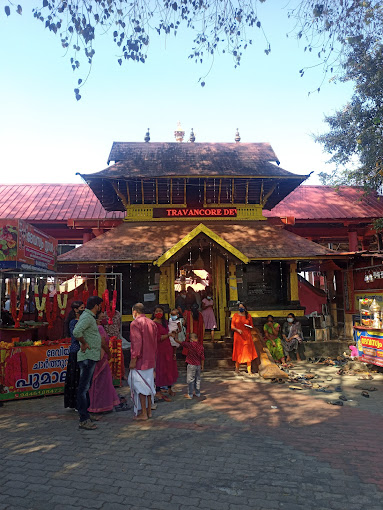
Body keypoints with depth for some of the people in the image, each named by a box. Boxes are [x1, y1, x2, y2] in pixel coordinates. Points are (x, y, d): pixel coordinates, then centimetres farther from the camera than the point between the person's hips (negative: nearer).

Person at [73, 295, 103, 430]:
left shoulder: (89, 316, 16)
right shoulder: (87, 317, -16)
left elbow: (78, 328, 29)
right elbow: (76, 332, -31)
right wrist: (84, 343, -18)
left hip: (91, 357, 11)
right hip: (87, 357, -11)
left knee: (86, 387, 17)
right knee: (84, 387, -6)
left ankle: (85, 413, 27)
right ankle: (84, 420, -3)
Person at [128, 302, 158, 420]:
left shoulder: (135, 323, -14)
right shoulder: (151, 323, 9)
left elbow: (137, 343, -20)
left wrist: (133, 360, -16)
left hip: (140, 361, -7)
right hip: (150, 360, 7)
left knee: (140, 386, 1)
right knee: (149, 384, 15)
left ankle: (143, 414, 7)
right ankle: (149, 410, 23)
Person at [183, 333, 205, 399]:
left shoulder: (190, 344, -15)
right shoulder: (201, 346, -2)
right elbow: (202, 357, 0)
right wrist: (202, 365, 11)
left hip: (191, 365, -5)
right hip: (198, 365, 5)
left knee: (190, 379, 5)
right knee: (198, 379, 16)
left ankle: (190, 394, 11)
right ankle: (198, 393, 27)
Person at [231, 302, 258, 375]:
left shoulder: (248, 315, 8)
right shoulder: (235, 315, 5)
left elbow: (251, 326, 14)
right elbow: (232, 326, 3)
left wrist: (249, 327, -8)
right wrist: (237, 330, -15)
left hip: (247, 336, 1)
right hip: (238, 336, 0)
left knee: (248, 353, -3)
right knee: (238, 352, 4)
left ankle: (249, 370, 1)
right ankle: (237, 368, 20)